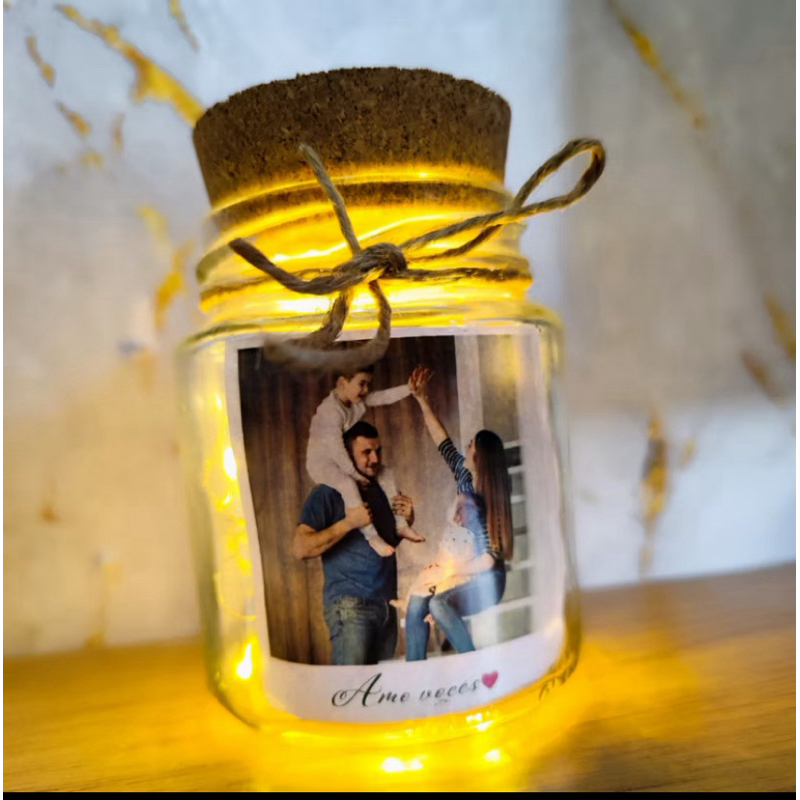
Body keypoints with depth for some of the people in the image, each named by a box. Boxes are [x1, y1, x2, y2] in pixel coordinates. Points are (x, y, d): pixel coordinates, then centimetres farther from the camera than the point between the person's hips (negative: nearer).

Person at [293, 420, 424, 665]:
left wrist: (407, 522, 2)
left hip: (386, 603, 7)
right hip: (350, 604, -7)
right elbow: (301, 548, -17)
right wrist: (349, 522, -22)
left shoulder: (382, 489, 12)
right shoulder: (327, 494, -9)